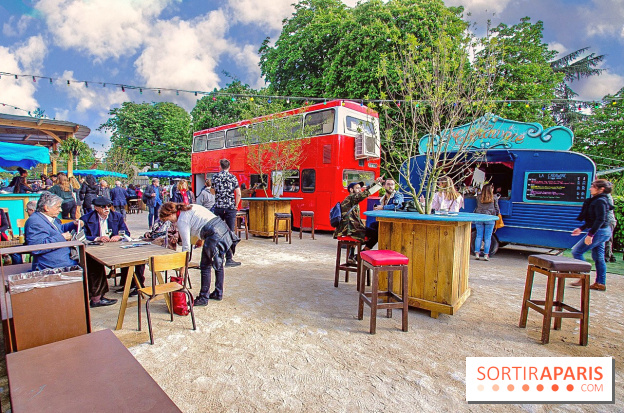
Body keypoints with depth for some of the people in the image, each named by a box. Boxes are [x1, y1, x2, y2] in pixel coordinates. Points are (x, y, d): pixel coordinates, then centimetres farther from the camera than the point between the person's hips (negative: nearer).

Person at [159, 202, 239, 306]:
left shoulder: (182, 221, -4)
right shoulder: (191, 207, 19)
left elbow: (186, 245, -3)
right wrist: (201, 239, 30)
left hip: (214, 234, -9)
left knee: (205, 266, 4)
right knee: (218, 264, 18)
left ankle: (203, 298, 13)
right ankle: (218, 293, 29)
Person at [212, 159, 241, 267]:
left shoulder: (215, 177, 5)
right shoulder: (233, 178, 0)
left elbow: (213, 191, 16)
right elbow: (238, 194, -8)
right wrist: (236, 206, 4)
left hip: (218, 207, 2)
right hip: (230, 208, -2)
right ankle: (229, 259, 1)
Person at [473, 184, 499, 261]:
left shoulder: (478, 197, 4)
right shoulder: (494, 198, 2)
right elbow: (497, 209, 8)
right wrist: (496, 217, 21)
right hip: (489, 219, -2)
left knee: (479, 236, 7)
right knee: (488, 237, 3)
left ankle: (477, 253, 6)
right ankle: (486, 254, 5)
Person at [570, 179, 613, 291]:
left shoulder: (600, 201, -16)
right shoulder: (596, 200, 13)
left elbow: (600, 220, -23)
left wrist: (590, 234, -26)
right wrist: (581, 228, 21)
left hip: (599, 232, -10)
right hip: (603, 232, 10)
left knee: (576, 251, -6)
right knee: (598, 257, 12)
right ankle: (600, 283, 18)